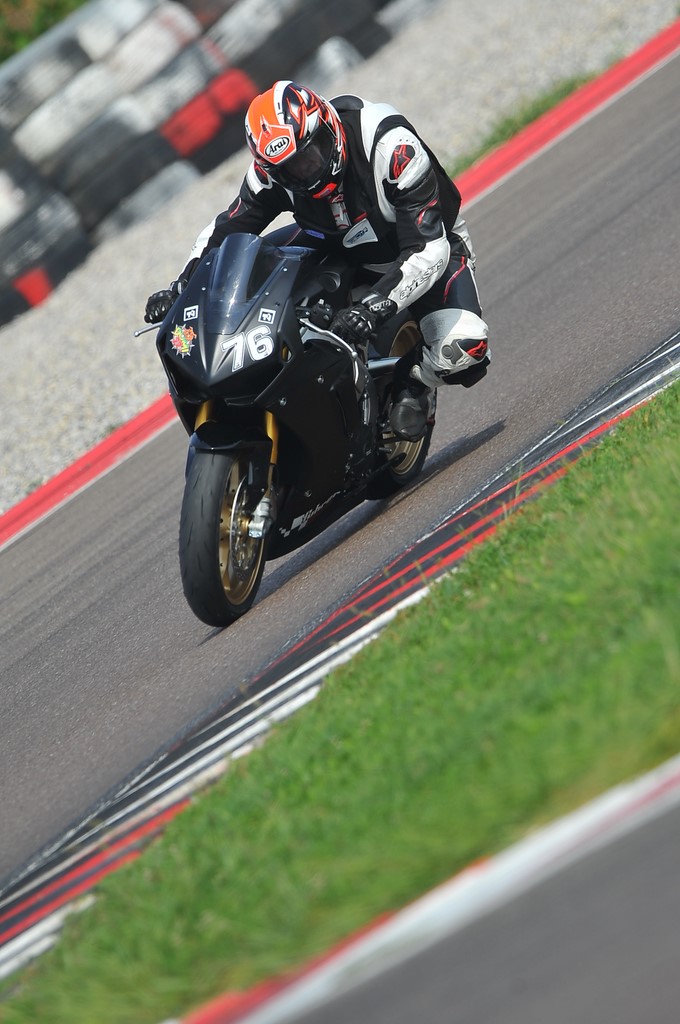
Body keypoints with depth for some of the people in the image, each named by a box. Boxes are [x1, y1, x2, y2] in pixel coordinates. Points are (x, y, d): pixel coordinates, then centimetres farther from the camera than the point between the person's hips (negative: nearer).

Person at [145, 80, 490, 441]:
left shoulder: (391, 145, -36)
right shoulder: (270, 172, -21)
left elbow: (429, 250, -38)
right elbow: (226, 226, -4)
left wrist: (373, 307, -51)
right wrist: (180, 287, -19)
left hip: (432, 243, -5)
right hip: (343, 251, 5)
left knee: (464, 345, -33)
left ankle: (412, 383, 1)